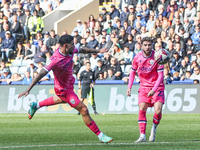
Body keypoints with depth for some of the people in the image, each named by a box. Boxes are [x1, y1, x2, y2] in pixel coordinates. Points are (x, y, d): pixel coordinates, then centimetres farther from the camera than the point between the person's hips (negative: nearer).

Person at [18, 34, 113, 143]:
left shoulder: (70, 51, -13)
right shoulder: (56, 60, -36)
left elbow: (82, 50, 9)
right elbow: (41, 74, -36)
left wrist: (98, 51, 17)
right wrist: (28, 90, -38)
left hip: (69, 84, 10)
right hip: (64, 89, -10)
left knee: (61, 99, 40)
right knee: (83, 110, -10)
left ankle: (35, 105, 58)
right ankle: (100, 136, -1)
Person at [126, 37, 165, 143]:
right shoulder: (137, 57, -3)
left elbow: (160, 75, -14)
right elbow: (133, 72, 12)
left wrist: (154, 90, -24)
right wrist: (129, 87, 2)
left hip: (157, 87, -3)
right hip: (144, 86, 3)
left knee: (158, 111, -17)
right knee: (142, 110, -14)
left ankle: (154, 128, 13)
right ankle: (142, 136, -12)